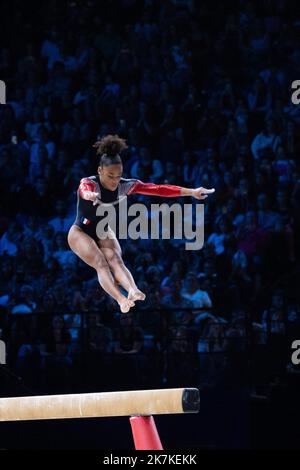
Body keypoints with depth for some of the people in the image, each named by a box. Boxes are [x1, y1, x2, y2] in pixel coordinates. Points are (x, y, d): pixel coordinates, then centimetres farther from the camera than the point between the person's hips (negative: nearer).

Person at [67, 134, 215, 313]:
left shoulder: (124, 186, -14)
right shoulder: (89, 183, -27)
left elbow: (158, 189, -18)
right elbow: (85, 191, -53)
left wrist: (191, 192, -24)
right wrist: (90, 195, -79)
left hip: (103, 232, 4)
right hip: (80, 233, -4)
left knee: (115, 259, -26)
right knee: (101, 263, -28)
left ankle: (133, 291, -51)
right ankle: (121, 299, -47)